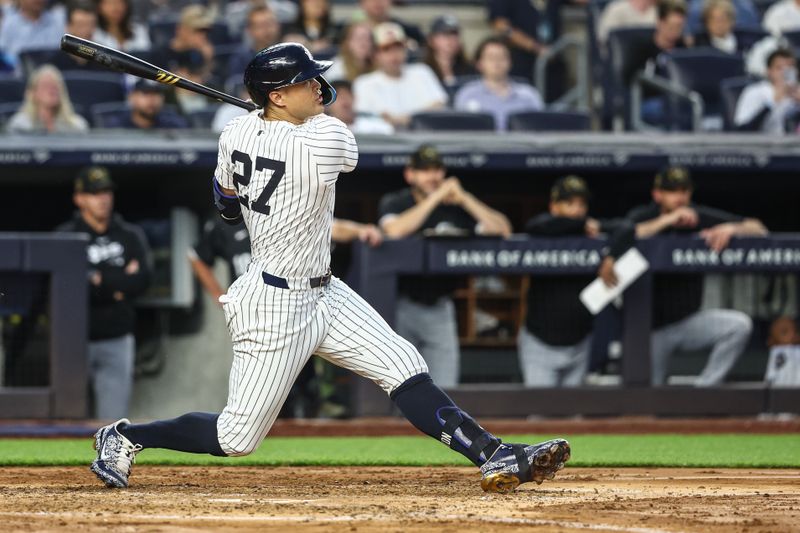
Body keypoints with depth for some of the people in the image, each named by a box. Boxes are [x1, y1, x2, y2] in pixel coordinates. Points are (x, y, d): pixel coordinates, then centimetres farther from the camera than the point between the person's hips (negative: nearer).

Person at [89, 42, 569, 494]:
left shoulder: (238, 132, -3)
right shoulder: (328, 141, -26)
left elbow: (225, 205, 15)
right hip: (276, 306, -9)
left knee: (404, 366, 0)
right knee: (237, 437, 2)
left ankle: (493, 455, -6)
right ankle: (126, 438, 19)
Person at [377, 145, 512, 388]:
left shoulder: (455, 207, 8)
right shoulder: (394, 202, 2)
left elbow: (502, 230, -2)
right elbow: (394, 230, -22)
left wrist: (463, 198, -9)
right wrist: (434, 198, -16)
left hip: (439, 308, 2)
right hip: (402, 303, -2)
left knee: (444, 390, -4)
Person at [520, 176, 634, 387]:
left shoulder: (594, 229, -2)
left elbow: (625, 228, -17)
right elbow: (534, 227, -29)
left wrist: (610, 258, -34)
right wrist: (583, 225, -21)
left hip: (578, 344, 3)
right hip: (540, 344, -3)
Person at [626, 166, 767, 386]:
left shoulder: (700, 217, -3)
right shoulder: (642, 217, -6)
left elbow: (758, 229, -4)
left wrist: (731, 229, -26)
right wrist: (668, 220, -32)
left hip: (689, 320, 2)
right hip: (652, 327, -2)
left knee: (741, 325, -25)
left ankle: (703, 389, -18)